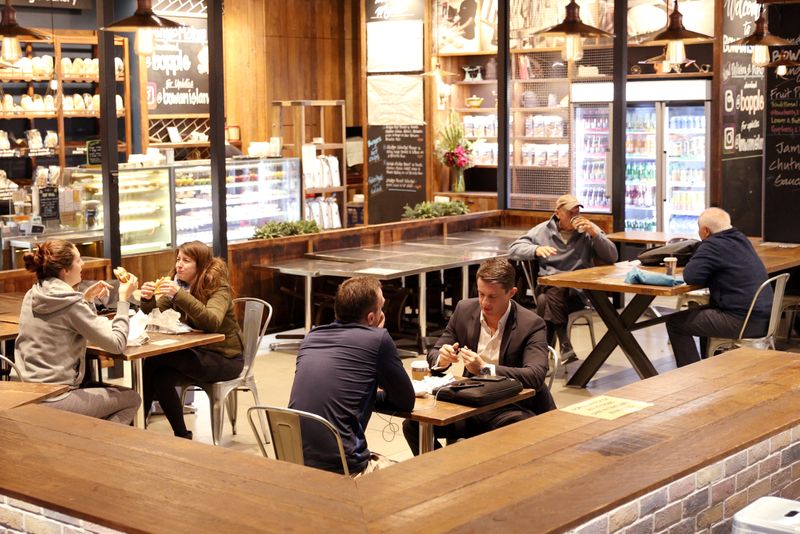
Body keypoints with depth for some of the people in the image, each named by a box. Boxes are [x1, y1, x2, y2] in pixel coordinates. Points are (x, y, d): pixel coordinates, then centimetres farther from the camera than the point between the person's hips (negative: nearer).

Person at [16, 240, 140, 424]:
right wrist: (123, 299, -7)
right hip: (54, 401, -8)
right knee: (132, 399, 6)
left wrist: (87, 298, 8)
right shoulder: (71, 304, -19)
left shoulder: (31, 296, 5)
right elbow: (117, 343, -16)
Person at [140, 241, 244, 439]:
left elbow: (212, 322, -33)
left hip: (224, 357, -6)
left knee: (154, 362, -21)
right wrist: (147, 300, -20)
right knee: (160, 377, -24)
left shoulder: (218, 288, -14)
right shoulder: (176, 283, 5)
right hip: (196, 351, 6)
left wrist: (179, 295, -41)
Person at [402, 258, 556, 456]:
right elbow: (433, 356, 9)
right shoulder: (464, 310, 2)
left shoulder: (532, 325, -11)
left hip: (513, 409, -4)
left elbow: (536, 376, -24)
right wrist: (442, 359, -17)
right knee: (413, 425, -15)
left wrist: (484, 369, -33)